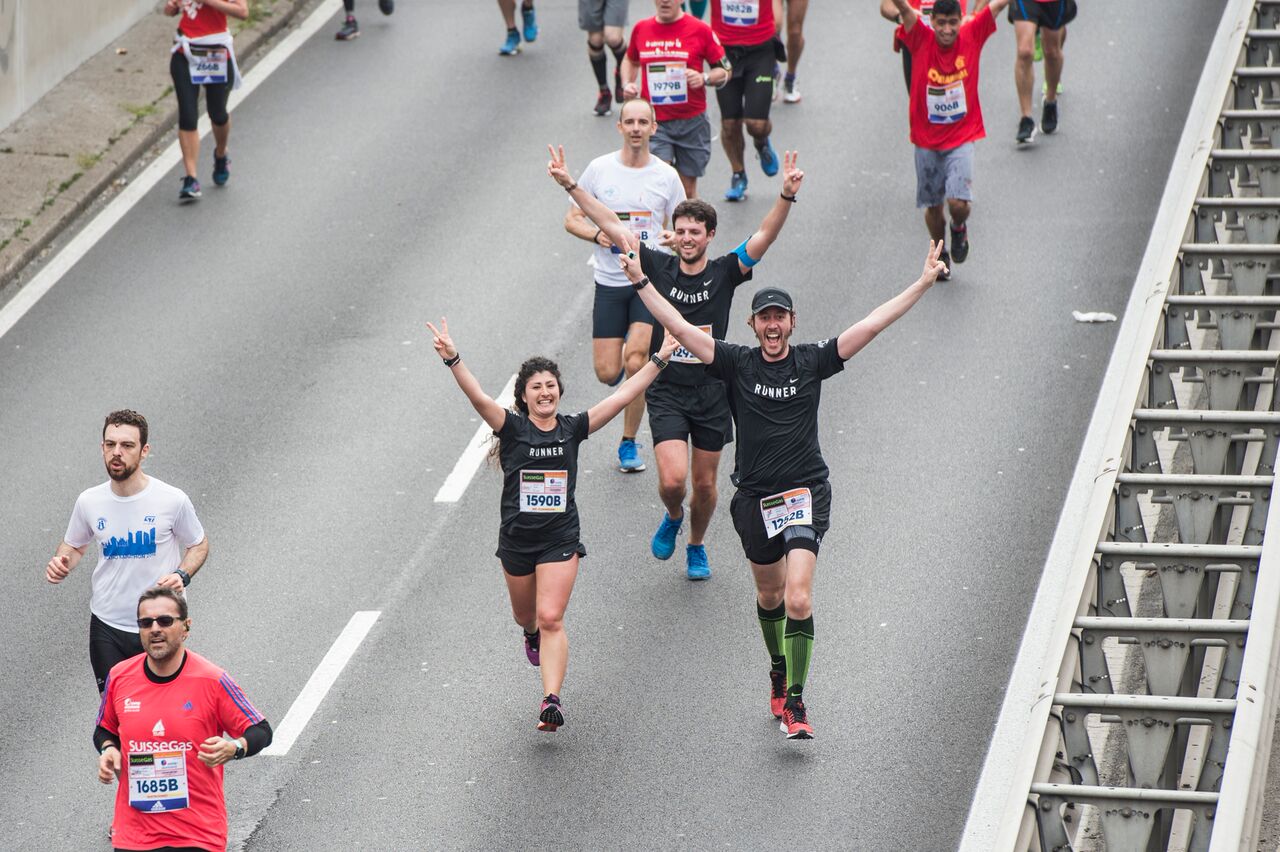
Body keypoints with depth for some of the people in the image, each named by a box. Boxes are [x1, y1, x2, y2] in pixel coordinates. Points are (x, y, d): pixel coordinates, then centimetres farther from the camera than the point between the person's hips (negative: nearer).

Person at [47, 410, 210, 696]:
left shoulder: (173, 501, -12)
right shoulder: (89, 501, -3)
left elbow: (198, 545, 4)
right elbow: (74, 545, 15)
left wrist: (182, 575, -16)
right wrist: (62, 563, -8)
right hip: (106, 627, 2)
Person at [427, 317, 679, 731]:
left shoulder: (572, 429, -2)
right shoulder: (512, 428, -7)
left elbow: (621, 397, -2)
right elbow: (478, 397, -23)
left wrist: (659, 359, -5)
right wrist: (452, 359, -40)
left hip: (560, 538, -1)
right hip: (517, 538, 1)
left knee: (551, 617, -14)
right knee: (526, 616, 20)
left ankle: (551, 700, -18)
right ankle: (532, 635, 58)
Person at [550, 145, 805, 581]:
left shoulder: (725, 273, -4)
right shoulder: (659, 268, -3)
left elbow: (765, 236, -17)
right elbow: (612, 226, -4)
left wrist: (786, 196, -34)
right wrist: (570, 185, -9)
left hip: (711, 392, 1)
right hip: (666, 391, -1)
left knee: (704, 483, 10)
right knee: (672, 480, -14)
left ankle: (696, 546, 36)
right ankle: (673, 517, 21)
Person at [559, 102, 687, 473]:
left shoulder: (666, 176, 0)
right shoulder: (600, 169, 0)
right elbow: (572, 218, 6)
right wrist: (597, 235, -14)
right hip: (609, 281, 1)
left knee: (636, 363, -16)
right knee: (607, 372, -1)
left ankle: (629, 443, 0)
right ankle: (626, 352, 39)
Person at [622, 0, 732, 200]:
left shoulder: (700, 30, -3)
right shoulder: (641, 29, 4)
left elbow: (724, 70, 3)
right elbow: (631, 60, 24)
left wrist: (704, 78, -17)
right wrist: (627, 83, 5)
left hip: (691, 121, 0)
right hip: (655, 122, 0)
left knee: (687, 189, 9)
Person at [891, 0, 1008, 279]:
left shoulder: (972, 36, -7)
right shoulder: (921, 40, -10)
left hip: (961, 139, -1)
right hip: (926, 140, 1)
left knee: (958, 203, -15)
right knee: (933, 206, 12)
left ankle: (959, 228, 20)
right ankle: (940, 255, 37)